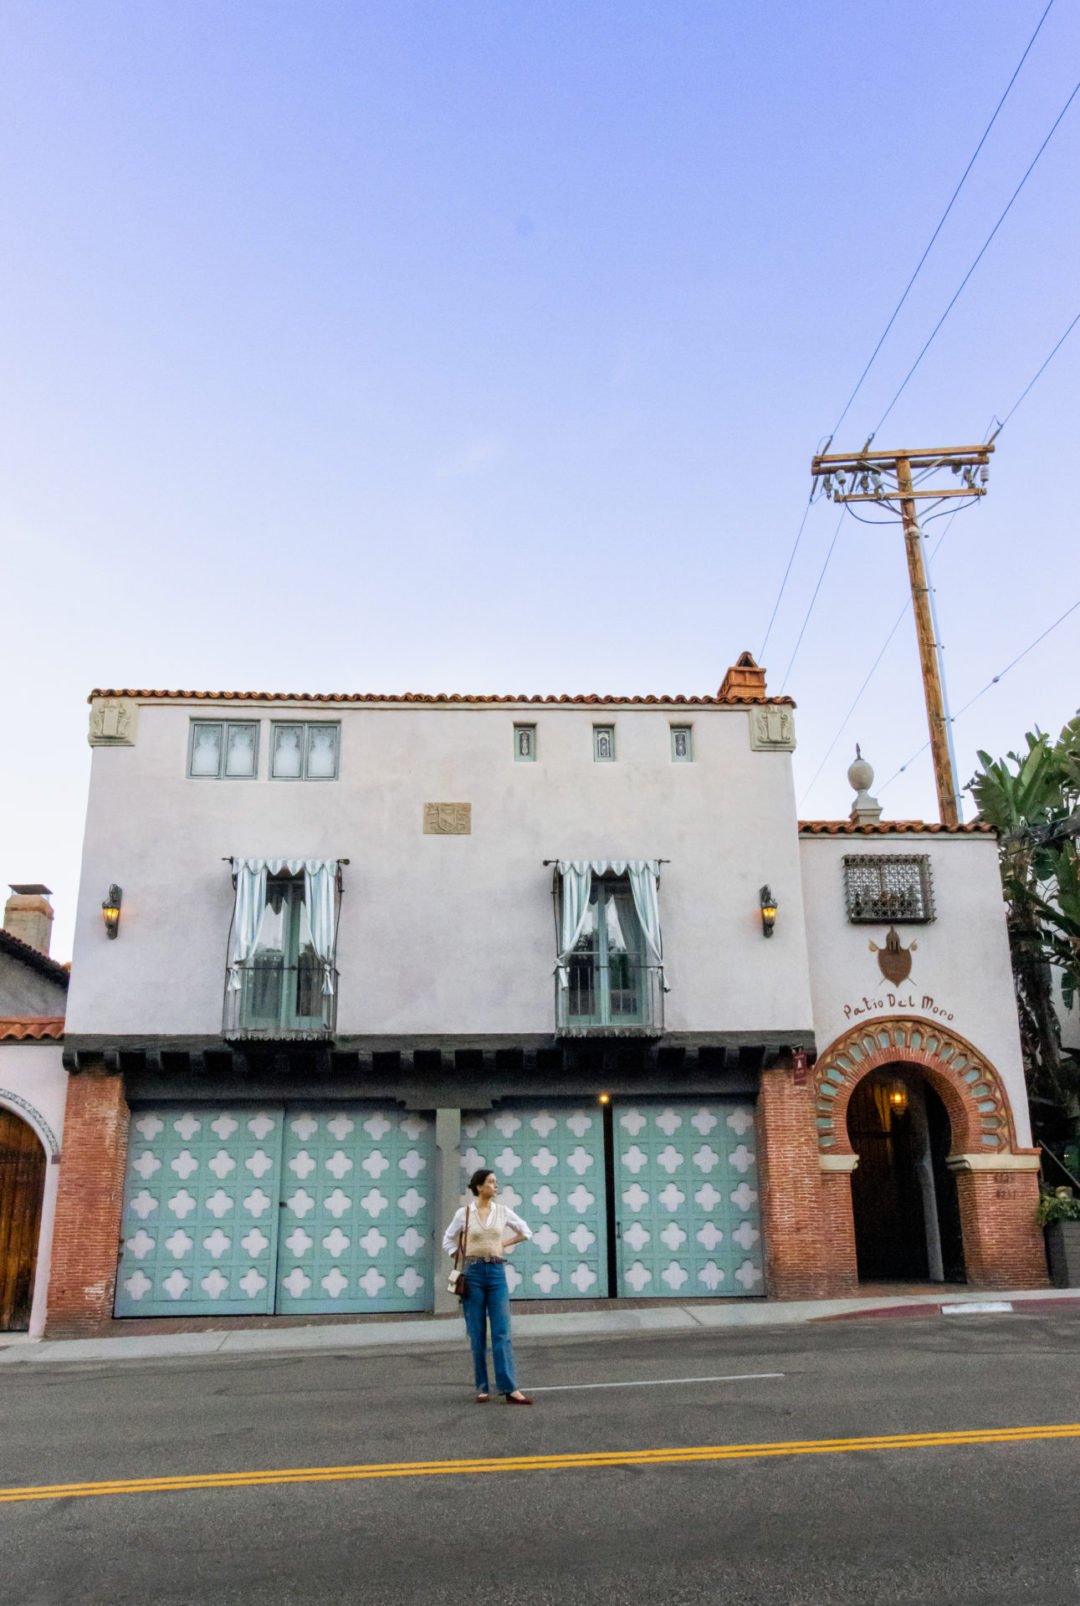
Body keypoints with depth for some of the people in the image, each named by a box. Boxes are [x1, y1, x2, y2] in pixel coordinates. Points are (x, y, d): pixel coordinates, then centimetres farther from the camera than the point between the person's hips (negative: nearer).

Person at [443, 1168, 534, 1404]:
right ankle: (481, 1389, 12)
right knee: (477, 1335, 3)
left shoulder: (502, 1211, 5)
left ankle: (510, 1389, -7)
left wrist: (503, 1245, 10)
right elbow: (448, 1240, 14)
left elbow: (526, 1232, 17)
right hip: (473, 1273, -1)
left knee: (502, 1333, -5)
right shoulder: (464, 1213, 1)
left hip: (496, 1272, 1)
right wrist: (463, 1259, 5)